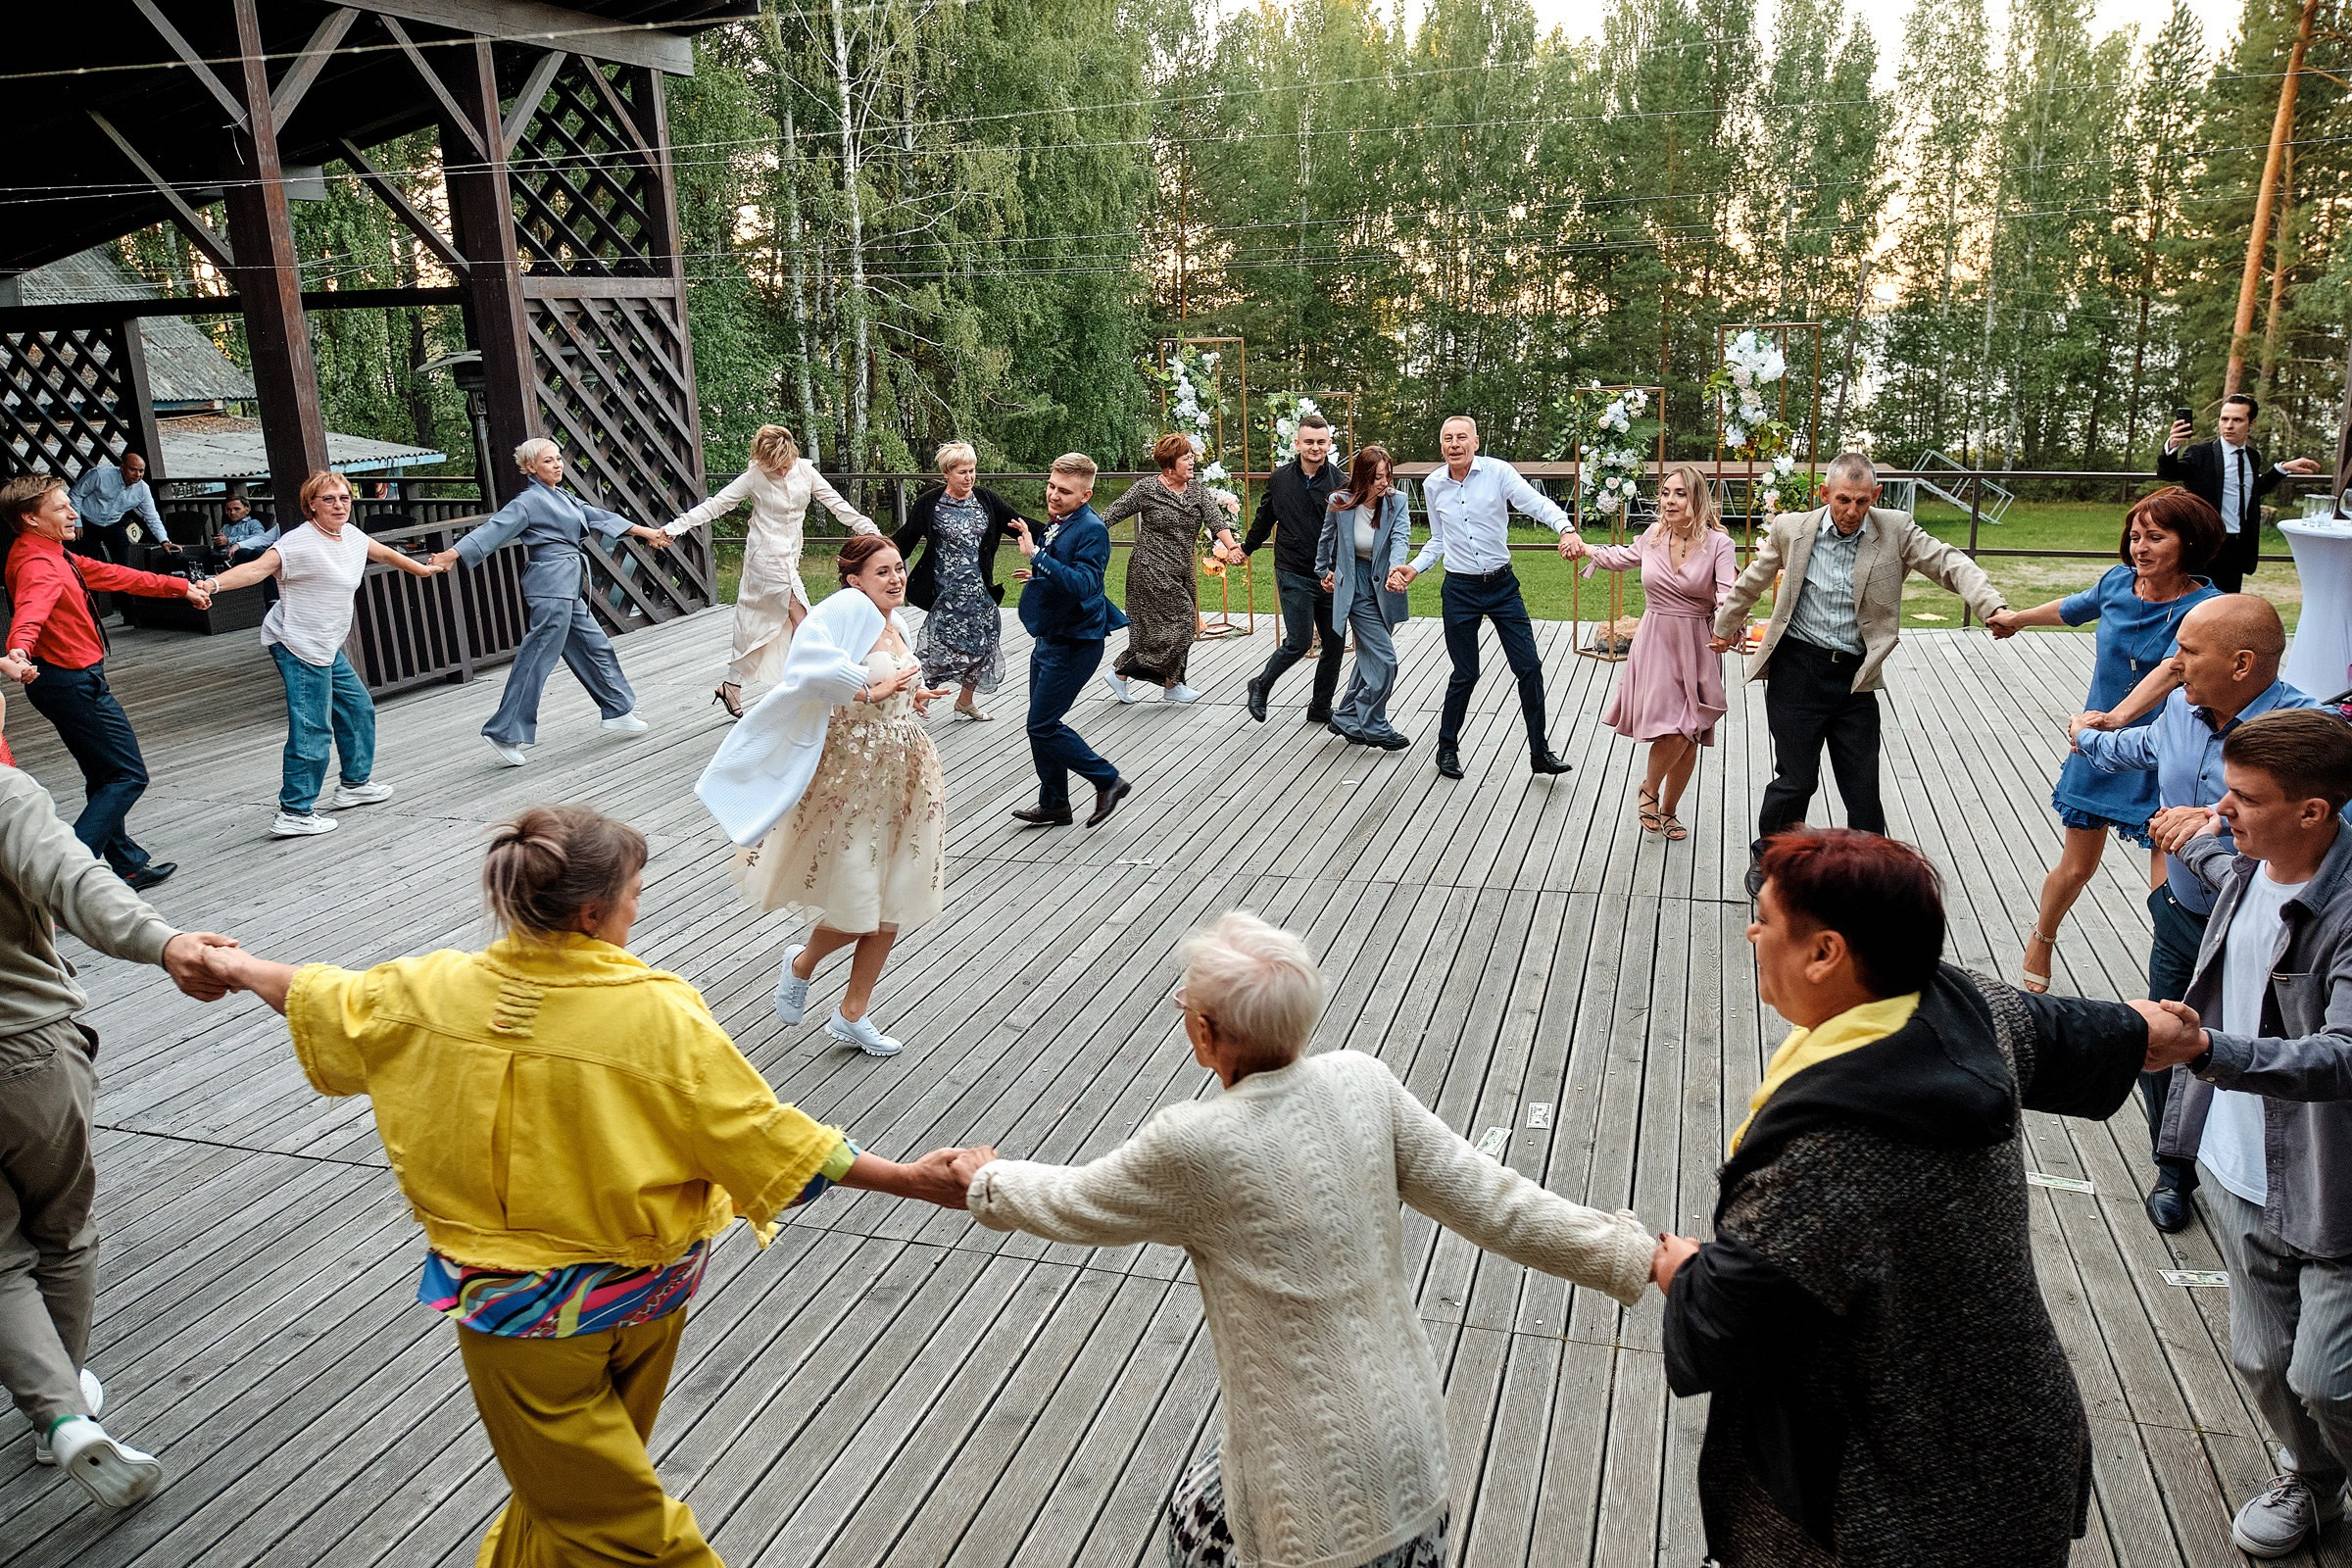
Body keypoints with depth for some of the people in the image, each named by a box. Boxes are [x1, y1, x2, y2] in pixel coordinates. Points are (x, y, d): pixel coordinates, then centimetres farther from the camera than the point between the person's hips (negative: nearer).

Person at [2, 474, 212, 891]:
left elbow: (110, 574, 23)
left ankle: (129, 864, 31)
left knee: (106, 778, 19)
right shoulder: (37, 564, -21)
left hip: (68, 682, 11)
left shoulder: (54, 555, 11)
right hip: (76, 681, -11)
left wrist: (180, 587, 32)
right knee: (128, 777, -7)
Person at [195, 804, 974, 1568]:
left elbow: (325, 1002, 7)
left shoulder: (433, 991, -13)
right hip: (639, 1297, -1)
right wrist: (910, 1178, -14)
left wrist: (239, 966, 29)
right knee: (585, 1476, 26)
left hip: (511, 1304, 2)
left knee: (574, 1494, 20)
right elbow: (765, 1138, -21)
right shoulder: (659, 1015, -24)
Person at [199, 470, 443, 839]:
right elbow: (258, 568, -31)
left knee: (358, 707, 21)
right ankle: (294, 813, -5)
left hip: (327, 647, 10)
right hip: (298, 646, -10)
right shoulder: (300, 542, -18)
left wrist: (422, 568, 44)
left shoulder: (351, 536, 8)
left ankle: (354, 783, 38)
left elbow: (385, 553, 28)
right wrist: (214, 584, -47)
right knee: (312, 729, -10)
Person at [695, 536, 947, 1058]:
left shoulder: (894, 622, 11)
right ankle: (801, 964, 31)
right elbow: (812, 664, -33)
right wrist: (872, 691, -23)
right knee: (861, 905, -1)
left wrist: (912, 696, 7)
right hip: (854, 774, -8)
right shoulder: (848, 608, -15)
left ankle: (852, 1016, 26)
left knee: (892, 906, 11)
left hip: (905, 773, 8)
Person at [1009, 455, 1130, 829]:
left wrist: (1036, 555, -35)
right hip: (1050, 639, 9)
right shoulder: (1056, 522, 7)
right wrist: (1039, 576, 23)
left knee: (1043, 726, -6)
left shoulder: (1092, 531, -20)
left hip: (1074, 643, -9)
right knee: (1043, 725, 15)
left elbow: (1082, 585, -34)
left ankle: (1108, 781, 7)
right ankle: (1054, 804, 27)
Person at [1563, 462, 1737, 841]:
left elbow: (1727, 596, -21)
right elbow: (1623, 558, 23)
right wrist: (1583, 548, 24)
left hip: (1697, 647, 0)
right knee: (1673, 731, -14)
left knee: (1689, 739, 8)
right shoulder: (1653, 536, 0)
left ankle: (1667, 811, 29)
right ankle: (1649, 789, 15)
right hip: (1655, 642, 1)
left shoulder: (1717, 543, -10)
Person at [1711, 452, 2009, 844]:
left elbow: (1950, 564, -11)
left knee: (1863, 788, 4)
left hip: (1856, 677, 1)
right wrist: (1725, 628, 25)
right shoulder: (1791, 528, -2)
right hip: (1798, 669, -1)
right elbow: (1751, 583, 13)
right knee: (1796, 780, 3)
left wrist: (1992, 605, -28)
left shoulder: (1896, 529, -2)